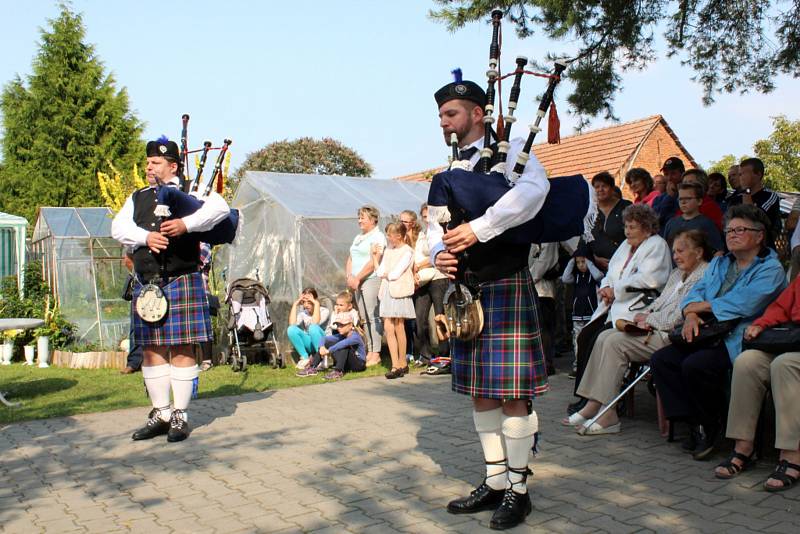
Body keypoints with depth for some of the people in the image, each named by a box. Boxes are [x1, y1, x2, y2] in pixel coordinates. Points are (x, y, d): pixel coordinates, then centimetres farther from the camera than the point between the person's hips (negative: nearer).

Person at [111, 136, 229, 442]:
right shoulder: (137, 198, 19)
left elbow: (220, 208, -13)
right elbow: (119, 227, 5)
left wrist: (186, 224, -25)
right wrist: (146, 236, -13)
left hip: (181, 281, -5)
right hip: (146, 284, 5)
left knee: (182, 349, -2)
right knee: (152, 350, 7)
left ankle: (180, 416, 6)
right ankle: (161, 414, 18)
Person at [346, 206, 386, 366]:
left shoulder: (378, 237, -6)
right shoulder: (358, 238, 21)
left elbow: (373, 262, -15)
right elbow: (350, 259, 19)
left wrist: (357, 278, -14)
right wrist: (349, 277, 2)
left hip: (371, 280, -8)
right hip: (357, 282, 8)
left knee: (373, 317, -9)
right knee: (365, 318, 8)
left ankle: (376, 354, -8)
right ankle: (369, 352, 11)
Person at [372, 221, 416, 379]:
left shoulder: (407, 252, -5)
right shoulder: (387, 250, 15)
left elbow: (396, 273, -12)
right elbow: (379, 272, 8)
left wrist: (385, 274, 4)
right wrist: (375, 256, 3)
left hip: (400, 291, -6)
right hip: (387, 291, 6)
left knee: (398, 327, -2)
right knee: (388, 328, -1)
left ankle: (402, 363, 10)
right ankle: (395, 365, 2)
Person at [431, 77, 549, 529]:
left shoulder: (510, 151, -3)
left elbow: (534, 189, -25)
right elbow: (436, 221, 15)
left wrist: (478, 230, -27)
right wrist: (439, 254, -8)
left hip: (506, 286, -7)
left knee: (512, 393, -3)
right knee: (480, 392, 12)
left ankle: (518, 489, 11)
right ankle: (495, 481, 24)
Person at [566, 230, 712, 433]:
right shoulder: (677, 274, 23)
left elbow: (680, 317, -16)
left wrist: (649, 319, -6)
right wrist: (644, 315, 1)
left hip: (672, 336, -10)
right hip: (656, 329, 10)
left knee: (615, 342, -20)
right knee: (604, 337, -7)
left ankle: (607, 414, -17)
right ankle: (593, 405, -12)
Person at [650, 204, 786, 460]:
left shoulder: (771, 270, -2)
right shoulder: (719, 264, 24)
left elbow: (743, 304, -17)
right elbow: (696, 293, 14)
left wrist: (700, 306, -6)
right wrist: (691, 315, -10)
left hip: (739, 341, -7)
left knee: (695, 365, -31)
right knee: (661, 360, -14)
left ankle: (712, 425, -5)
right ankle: (697, 423, -7)